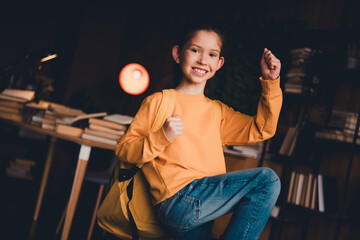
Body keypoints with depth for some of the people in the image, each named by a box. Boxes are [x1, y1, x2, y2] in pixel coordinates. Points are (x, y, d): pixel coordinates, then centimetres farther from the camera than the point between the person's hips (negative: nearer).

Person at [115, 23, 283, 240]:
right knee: (266, 179, -11)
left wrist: (271, 83, 8)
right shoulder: (159, 101, 4)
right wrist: (161, 137, -16)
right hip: (179, 199, -6)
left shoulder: (218, 111, 21)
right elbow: (123, 149, 0)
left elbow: (260, 129, 16)